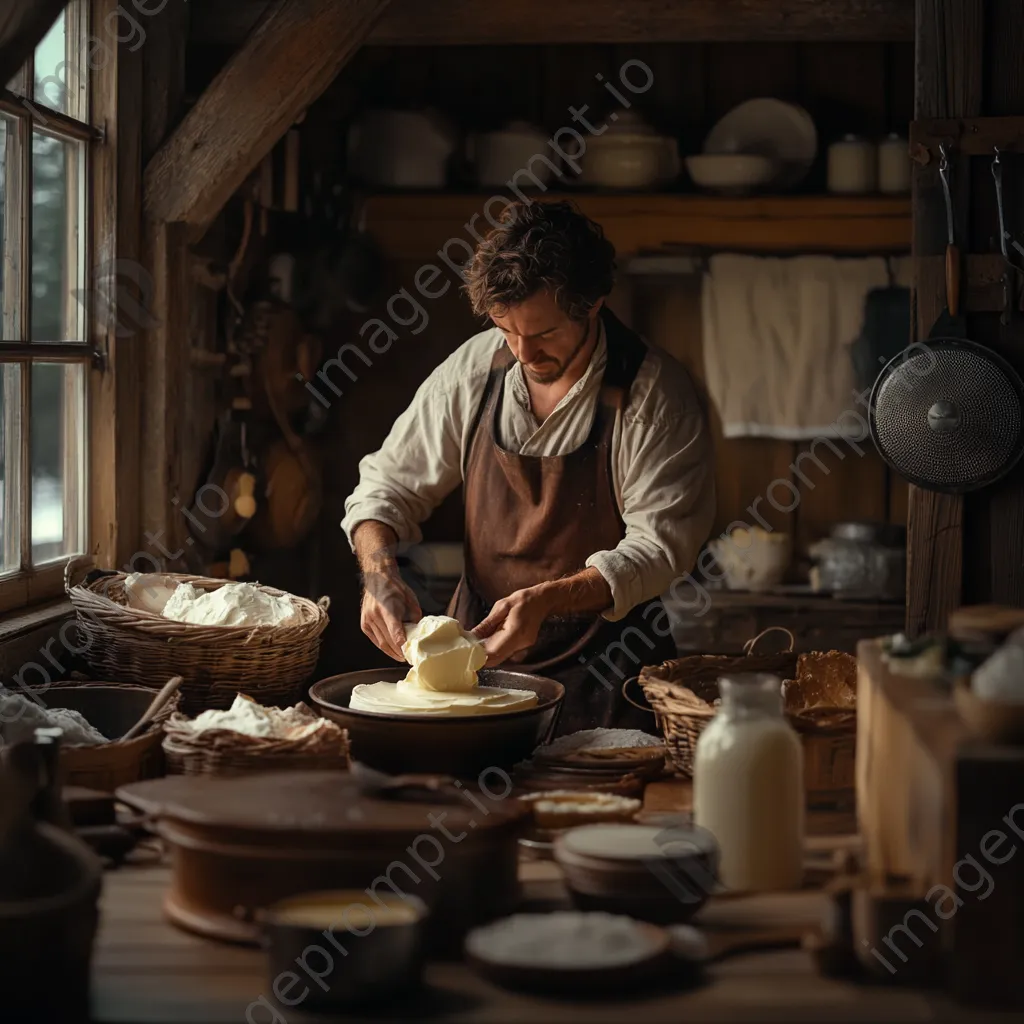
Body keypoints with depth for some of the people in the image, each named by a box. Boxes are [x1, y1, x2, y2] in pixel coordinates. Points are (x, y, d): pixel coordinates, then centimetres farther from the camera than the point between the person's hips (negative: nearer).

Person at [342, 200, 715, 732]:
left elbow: (660, 541, -13)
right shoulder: (473, 369, 2)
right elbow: (389, 483, 10)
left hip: (601, 669, -3)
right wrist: (378, 571, -10)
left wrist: (548, 600, -27)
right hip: (476, 645, 3)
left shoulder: (655, 393, -10)